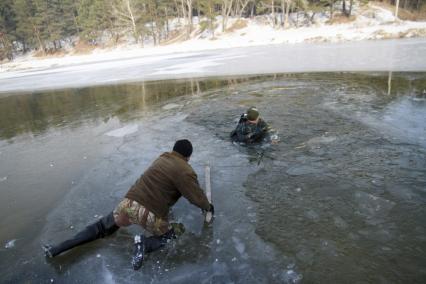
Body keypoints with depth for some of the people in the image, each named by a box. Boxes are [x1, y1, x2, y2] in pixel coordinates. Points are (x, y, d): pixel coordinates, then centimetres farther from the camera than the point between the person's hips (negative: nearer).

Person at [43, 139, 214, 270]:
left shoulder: (162, 157, 15)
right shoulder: (185, 171, -7)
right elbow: (197, 196, -4)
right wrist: (208, 206, 16)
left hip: (129, 203, 6)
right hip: (150, 214, -6)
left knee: (101, 228, 23)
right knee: (171, 235, 19)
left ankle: (55, 250, 17)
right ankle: (145, 244, -10)